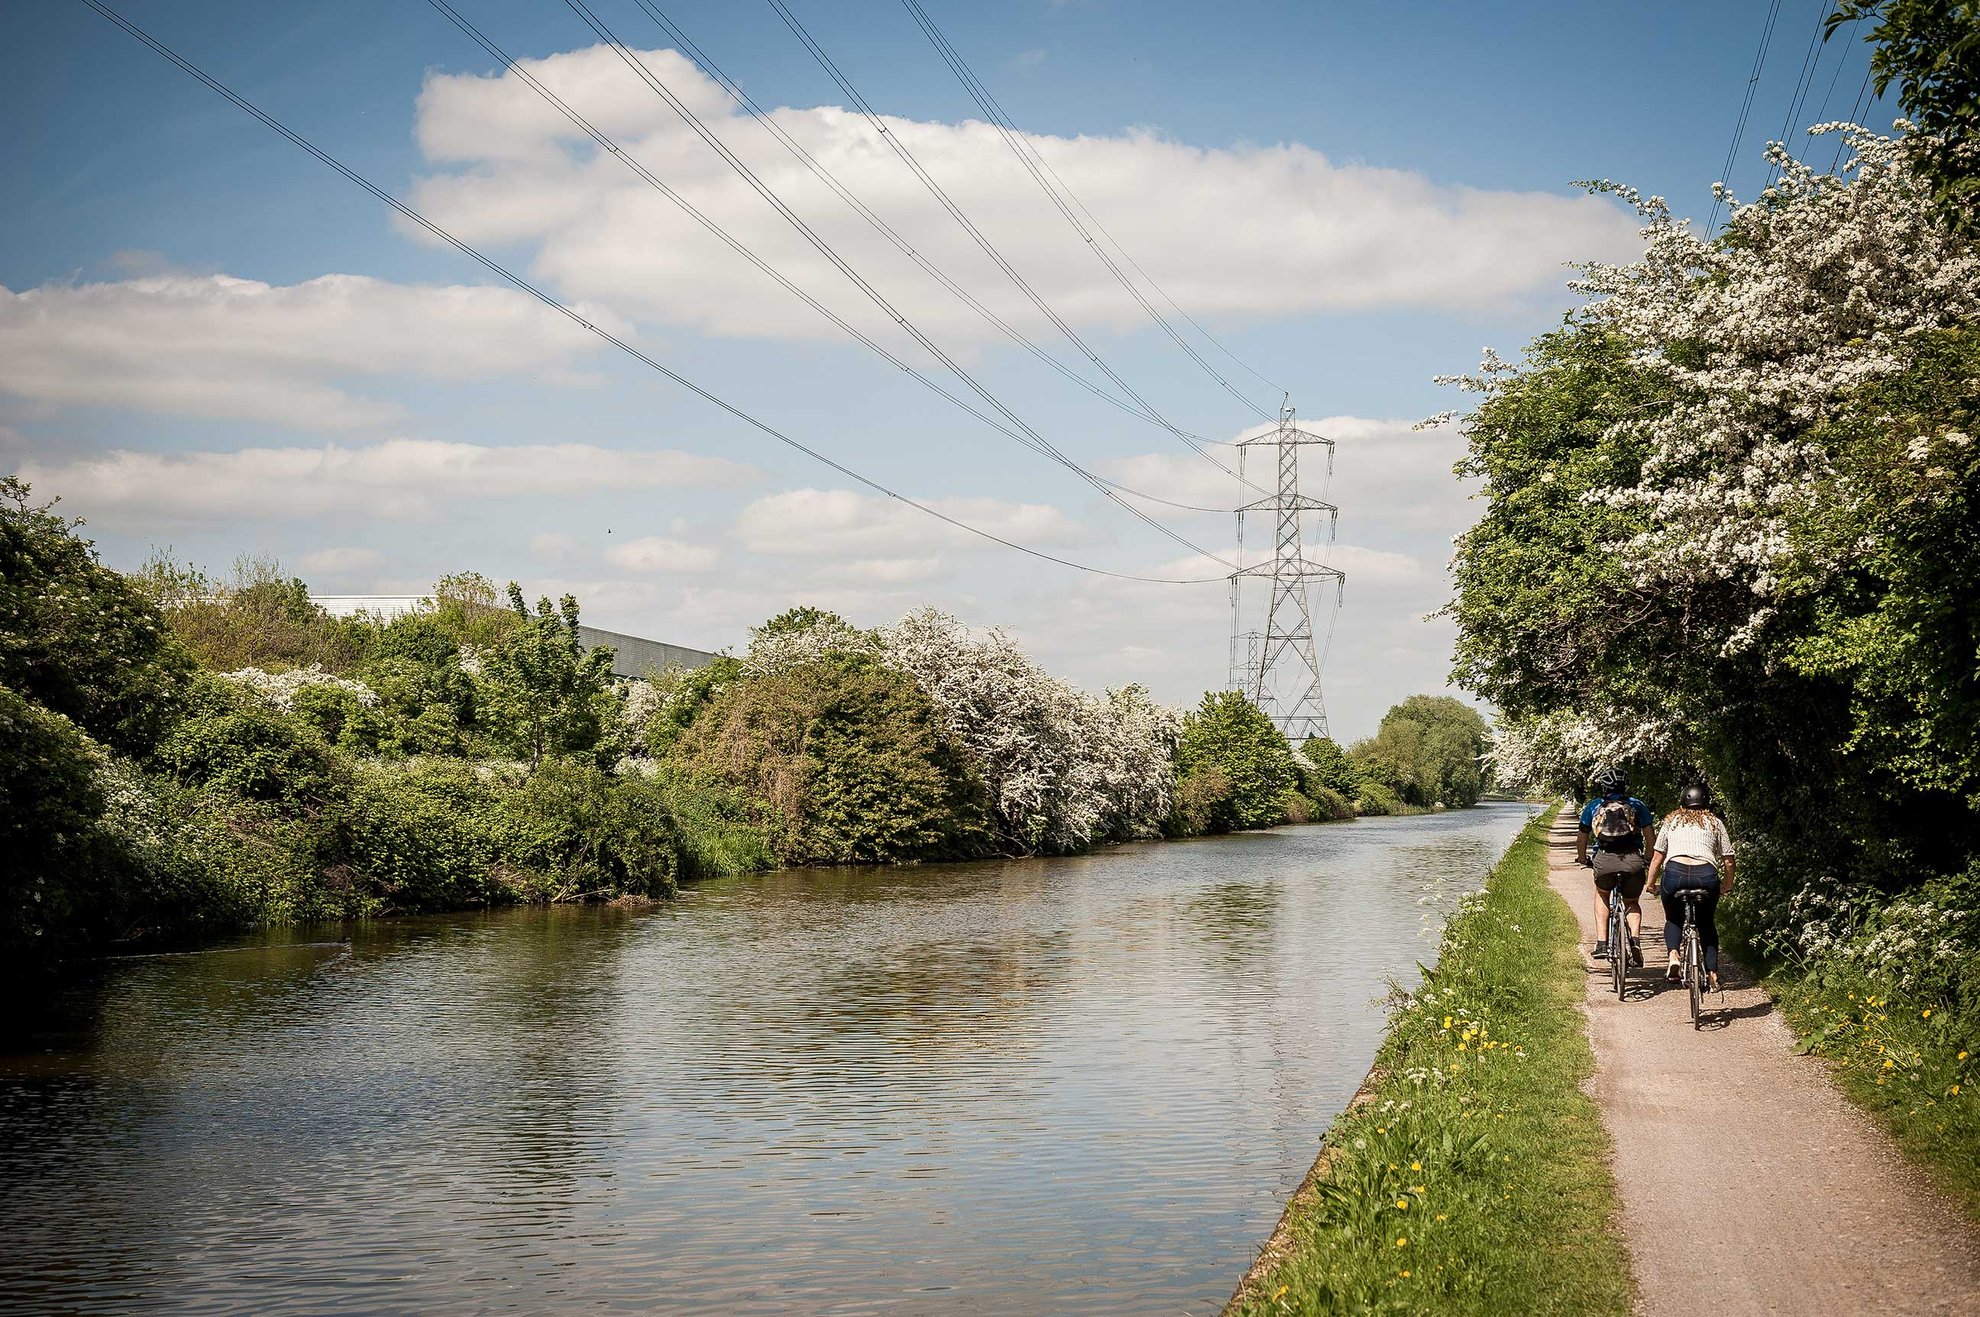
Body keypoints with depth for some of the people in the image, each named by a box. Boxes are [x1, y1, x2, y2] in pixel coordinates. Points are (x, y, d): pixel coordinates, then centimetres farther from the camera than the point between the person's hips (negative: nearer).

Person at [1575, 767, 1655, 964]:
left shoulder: (1593, 806, 22)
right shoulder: (1637, 805, 21)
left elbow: (1582, 838, 28)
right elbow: (1649, 837, 18)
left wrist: (1582, 859, 44)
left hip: (1604, 860, 0)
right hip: (1633, 860, 0)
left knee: (1601, 895, 30)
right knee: (1632, 903, 25)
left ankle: (1602, 943, 17)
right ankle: (1635, 940, -1)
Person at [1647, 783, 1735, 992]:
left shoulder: (1672, 820, 24)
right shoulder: (1715, 822, 23)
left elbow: (1657, 857, 18)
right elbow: (1728, 860, 16)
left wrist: (1651, 885, 28)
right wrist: (1727, 886, 31)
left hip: (1674, 873, 0)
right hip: (1706, 875, 0)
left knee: (1673, 920, 24)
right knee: (1707, 924, 23)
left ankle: (1673, 957, -2)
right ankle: (1712, 974, 13)